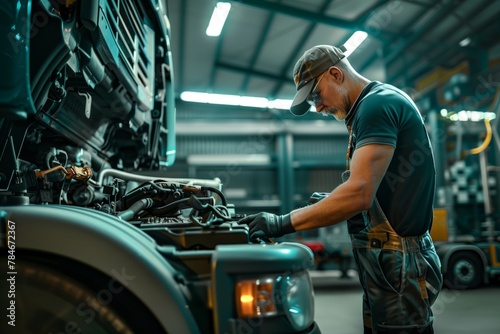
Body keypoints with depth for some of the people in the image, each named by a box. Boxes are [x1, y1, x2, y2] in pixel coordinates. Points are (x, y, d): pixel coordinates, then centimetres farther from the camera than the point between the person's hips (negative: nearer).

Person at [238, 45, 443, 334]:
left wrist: (284, 223, -21)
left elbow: (360, 194, -26)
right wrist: (332, 204, 11)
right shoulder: (382, 103, 16)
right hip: (390, 260, 10)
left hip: (397, 266, -10)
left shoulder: (378, 103, -16)